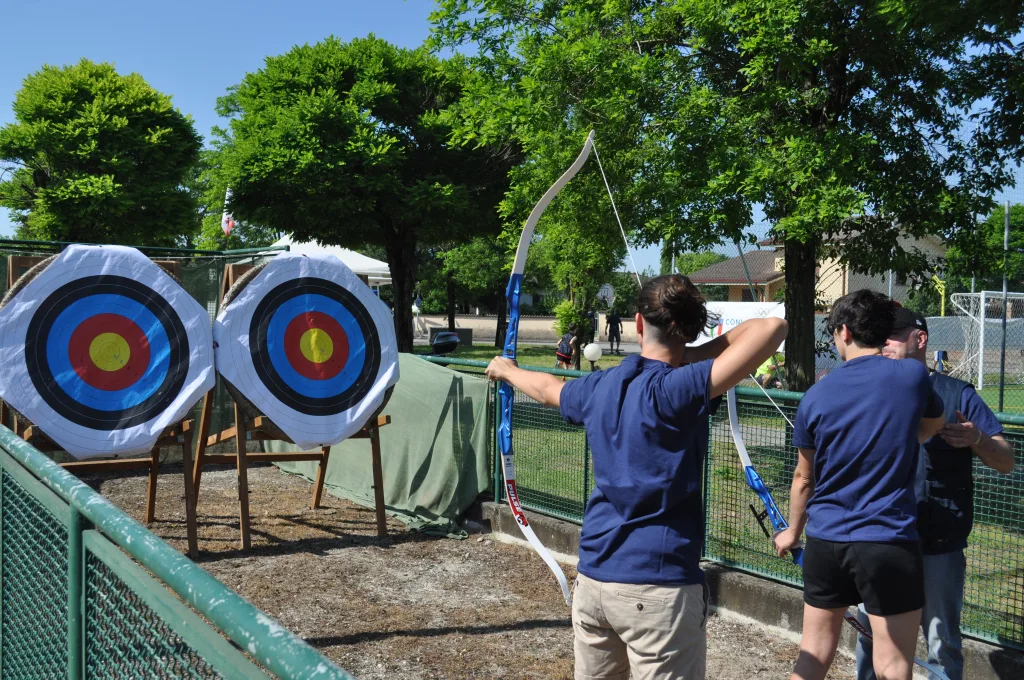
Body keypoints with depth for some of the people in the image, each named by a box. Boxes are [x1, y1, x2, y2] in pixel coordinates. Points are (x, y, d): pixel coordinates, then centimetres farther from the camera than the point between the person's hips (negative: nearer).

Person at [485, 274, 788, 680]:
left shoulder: (599, 387, 4)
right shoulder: (678, 389, -16)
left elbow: (548, 388, 27)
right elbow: (772, 328, -22)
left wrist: (506, 370, 48)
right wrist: (693, 356, -8)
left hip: (592, 580, 7)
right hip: (658, 588, -6)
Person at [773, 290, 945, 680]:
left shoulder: (816, 396, -1)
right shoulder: (913, 376, -6)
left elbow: (804, 478, 8)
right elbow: (932, 427, 17)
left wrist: (793, 531, 23)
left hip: (825, 541, 3)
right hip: (889, 542, -2)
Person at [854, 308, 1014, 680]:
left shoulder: (957, 394, -2)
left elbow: (1006, 463, -1)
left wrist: (976, 439, -20)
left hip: (938, 549, -3)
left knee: (942, 647, 6)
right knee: (870, 641, 14)